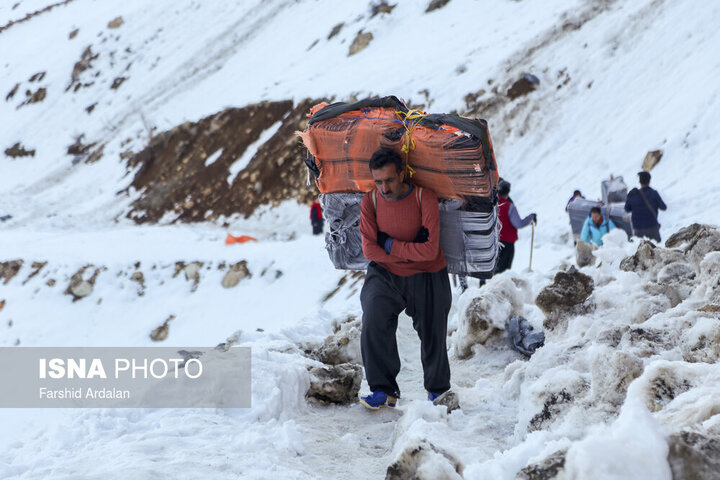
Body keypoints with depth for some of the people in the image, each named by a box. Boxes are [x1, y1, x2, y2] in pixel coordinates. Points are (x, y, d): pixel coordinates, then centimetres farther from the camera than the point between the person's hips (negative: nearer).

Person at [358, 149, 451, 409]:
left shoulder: (424, 198, -17)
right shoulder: (370, 201, -8)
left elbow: (431, 250, -21)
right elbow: (370, 249, -11)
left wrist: (393, 246, -15)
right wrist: (412, 252, -15)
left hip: (426, 277, -1)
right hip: (386, 274, 2)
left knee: (432, 336, 8)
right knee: (373, 325, -19)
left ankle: (438, 389, 32)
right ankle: (384, 390, -7)